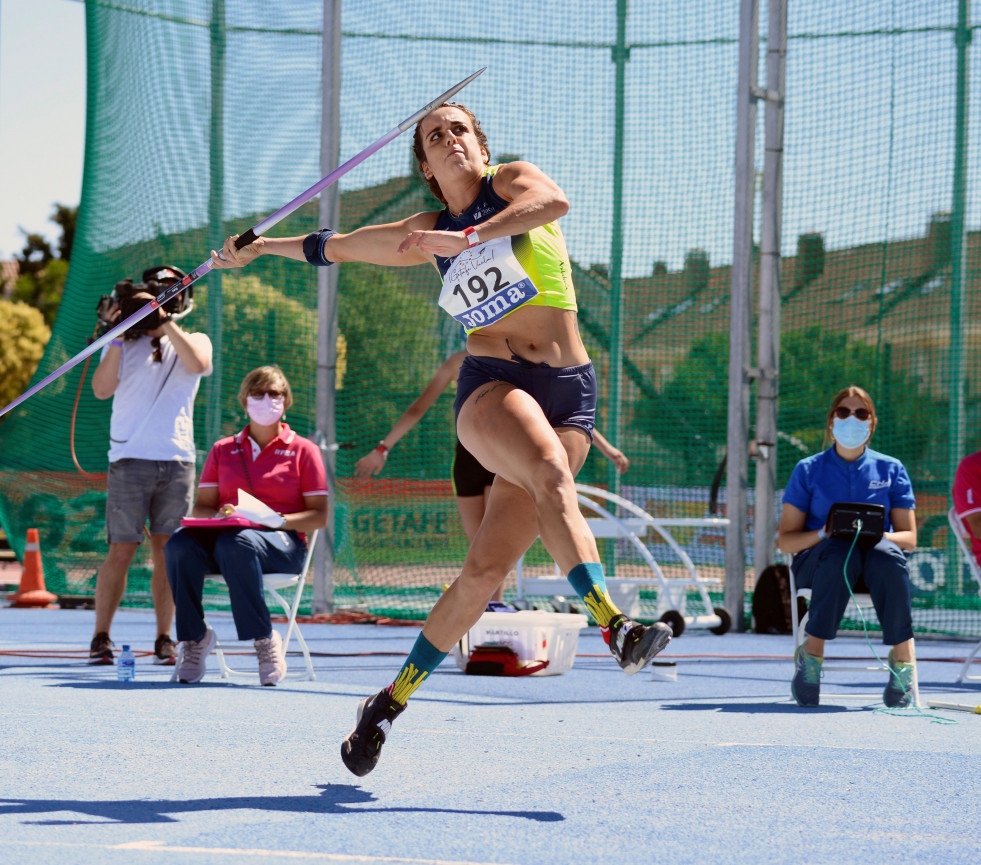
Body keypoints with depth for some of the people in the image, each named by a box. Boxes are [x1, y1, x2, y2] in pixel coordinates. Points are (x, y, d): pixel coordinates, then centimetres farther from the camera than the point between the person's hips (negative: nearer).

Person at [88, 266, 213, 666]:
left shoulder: (194, 342, 13)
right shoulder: (124, 344, 11)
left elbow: (197, 363, -12)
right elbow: (101, 389, -4)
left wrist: (163, 320, -12)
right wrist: (118, 333, -6)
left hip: (177, 460, 1)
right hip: (130, 458, -1)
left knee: (167, 555, 1)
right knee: (120, 552, -4)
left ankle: (164, 639, 7)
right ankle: (101, 638, 2)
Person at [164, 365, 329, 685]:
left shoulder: (303, 450, 12)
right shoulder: (223, 449, 22)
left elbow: (319, 516, 5)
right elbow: (201, 507, 16)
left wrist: (280, 520, -14)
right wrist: (219, 516, -8)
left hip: (281, 542, -3)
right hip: (224, 534, 3)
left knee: (236, 543, -41)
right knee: (180, 543, -32)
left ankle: (264, 639, -29)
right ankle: (193, 636, -24)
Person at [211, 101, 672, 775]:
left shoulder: (511, 182, 7)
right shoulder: (428, 233, 16)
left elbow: (554, 200, -18)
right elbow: (340, 245, 33)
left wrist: (468, 238, -28)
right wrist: (259, 247, 41)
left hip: (567, 393, -1)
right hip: (491, 387, 1)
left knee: (488, 567, -10)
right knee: (553, 475, -34)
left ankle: (393, 700, 3)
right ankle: (615, 627, -47)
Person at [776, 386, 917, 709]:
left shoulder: (890, 469, 14)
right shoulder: (809, 470, 11)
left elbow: (909, 537, 9)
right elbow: (785, 540, 6)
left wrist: (878, 536, -14)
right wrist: (823, 534, -15)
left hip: (876, 554, 1)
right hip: (817, 558, -1)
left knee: (888, 556, -37)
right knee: (841, 553, -39)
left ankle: (903, 658, -38)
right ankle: (812, 655, -39)